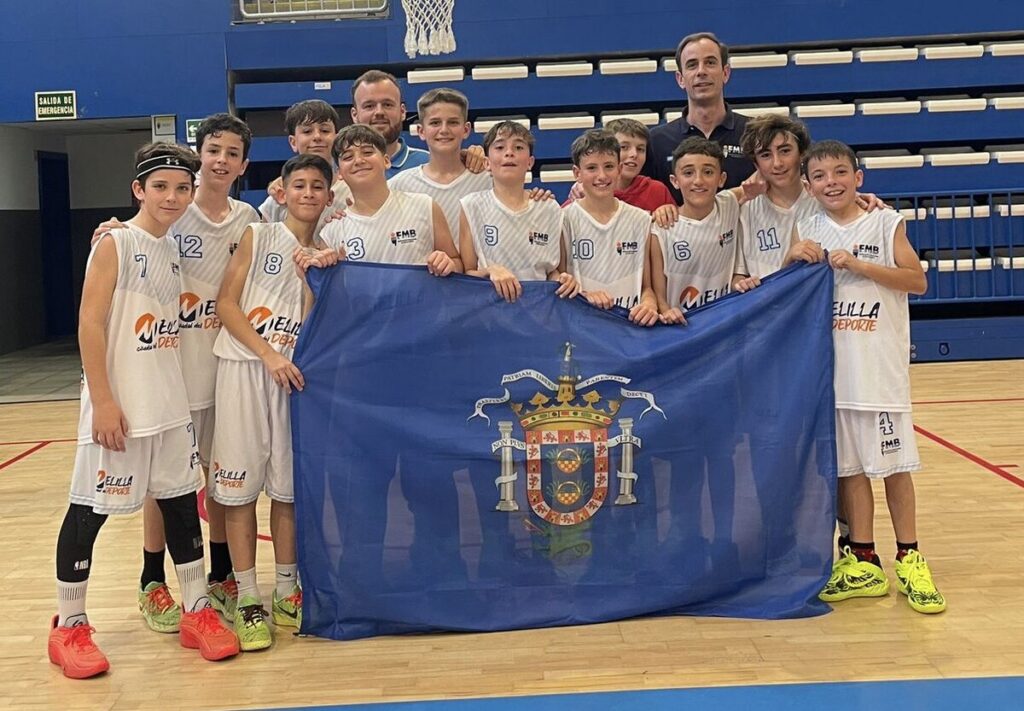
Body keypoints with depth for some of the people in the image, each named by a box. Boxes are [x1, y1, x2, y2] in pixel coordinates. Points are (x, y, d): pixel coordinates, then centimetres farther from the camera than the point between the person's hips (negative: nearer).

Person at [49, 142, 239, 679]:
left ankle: (196, 611, 21)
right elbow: (89, 323, -15)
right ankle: (68, 626, 14)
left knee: (181, 500, 11)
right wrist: (103, 401, -19)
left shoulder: (172, 250, 11)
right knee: (89, 508, 2)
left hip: (170, 404, 7)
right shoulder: (115, 244, -10)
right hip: (119, 404, -7)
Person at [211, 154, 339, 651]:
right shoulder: (257, 237, 4)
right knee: (239, 485, -3)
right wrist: (269, 354, -12)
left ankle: (287, 592, 19)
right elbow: (226, 304, -3)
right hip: (245, 368, -3)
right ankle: (247, 601, 3)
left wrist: (314, 273, -11)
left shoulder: (324, 253, 12)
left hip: (294, 374, 3)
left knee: (289, 486, 7)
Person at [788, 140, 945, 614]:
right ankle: (862, 563, 17)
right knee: (848, 465, 8)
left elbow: (918, 281, -10)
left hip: (880, 364, -3)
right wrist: (793, 260, -9)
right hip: (830, 366, 3)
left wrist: (858, 264, -18)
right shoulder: (807, 232, 8)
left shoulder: (886, 223, -1)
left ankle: (908, 560, 13)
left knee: (893, 462, 1)